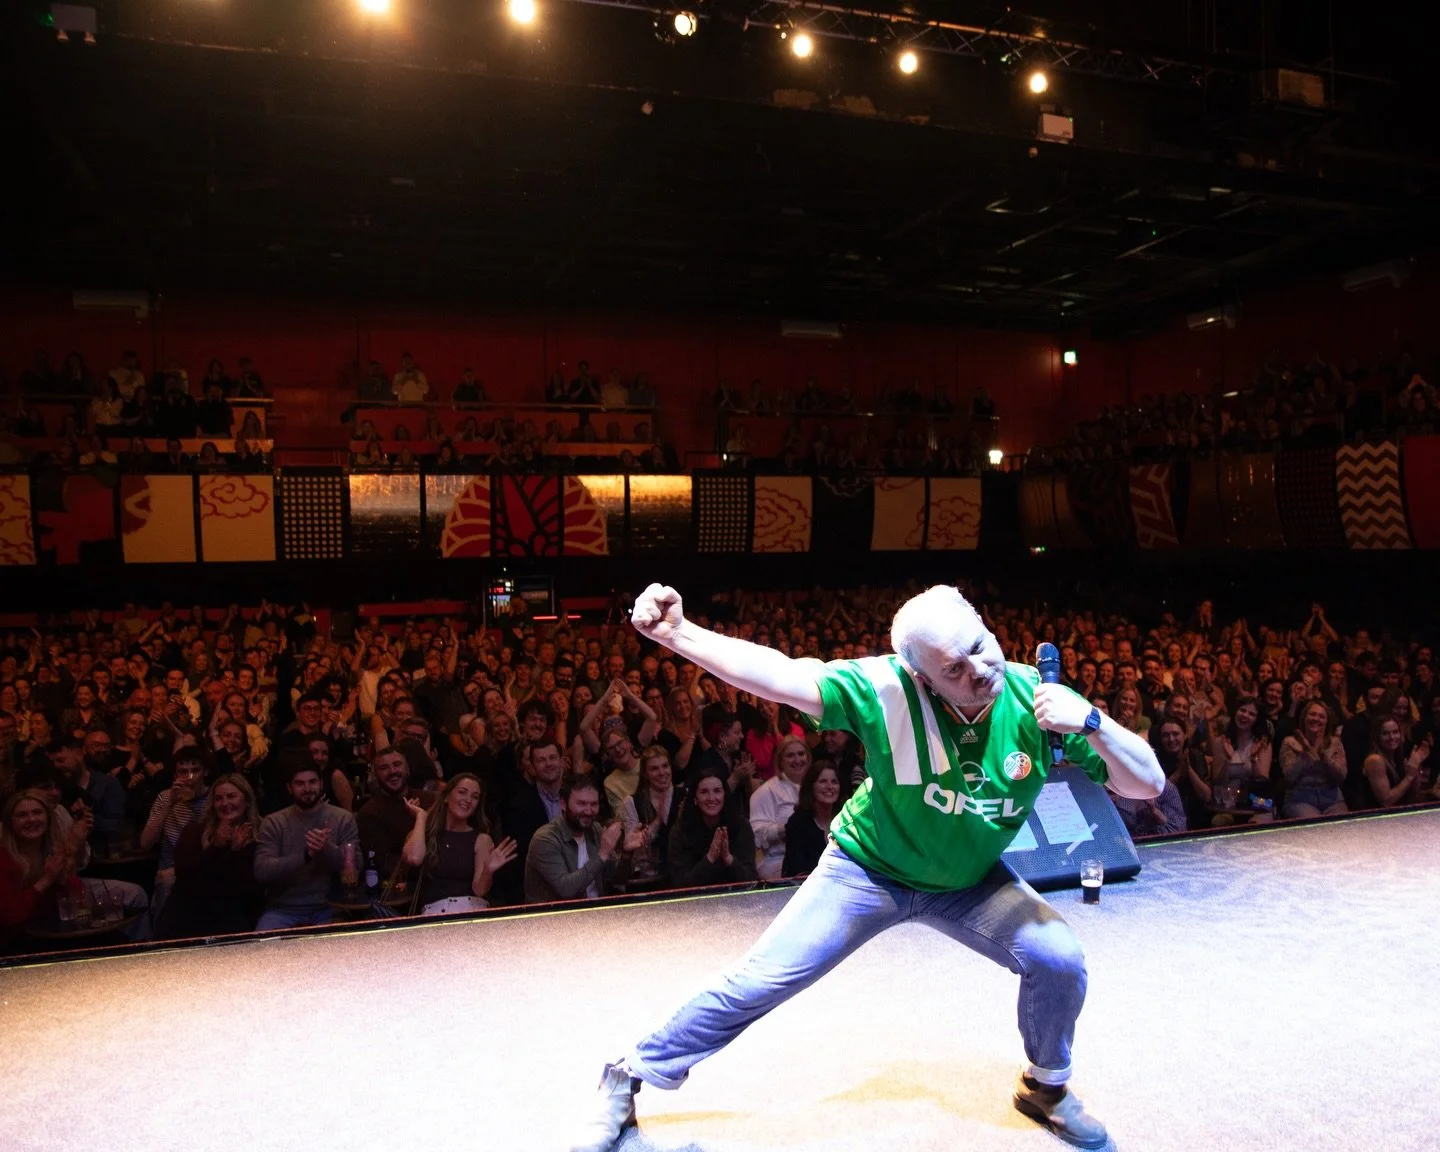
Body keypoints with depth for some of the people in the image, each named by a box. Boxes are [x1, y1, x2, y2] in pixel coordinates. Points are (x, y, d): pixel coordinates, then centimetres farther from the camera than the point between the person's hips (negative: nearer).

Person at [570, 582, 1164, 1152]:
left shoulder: (1037, 699, -23)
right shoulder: (888, 688, -30)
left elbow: (1148, 785, -21)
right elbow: (779, 676, -37)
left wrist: (1090, 723, -40)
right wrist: (674, 631, -49)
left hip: (971, 882, 3)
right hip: (868, 869, -2)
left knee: (1059, 960, -15)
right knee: (757, 983, -5)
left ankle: (1045, 1086, 19)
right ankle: (627, 1078, 18)